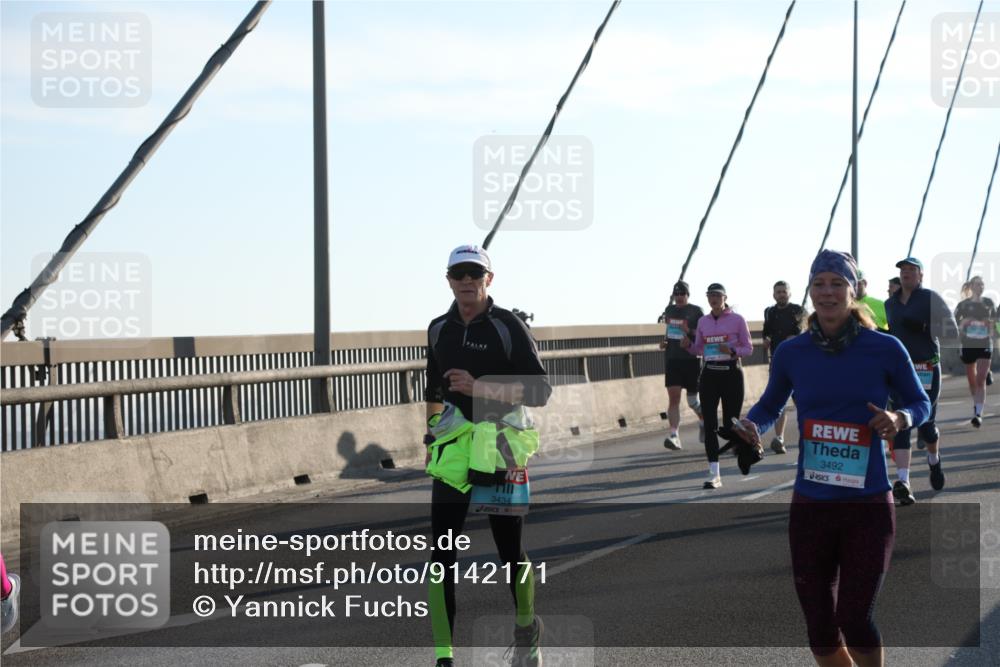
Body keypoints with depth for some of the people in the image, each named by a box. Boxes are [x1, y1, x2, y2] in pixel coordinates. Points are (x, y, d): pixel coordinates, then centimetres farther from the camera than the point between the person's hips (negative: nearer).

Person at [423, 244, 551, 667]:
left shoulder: (508, 326, -7)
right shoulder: (439, 329, 9)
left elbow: (540, 391, -12)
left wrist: (481, 387, -22)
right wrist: (430, 438, 24)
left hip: (502, 445, -3)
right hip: (453, 446, 4)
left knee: (510, 547, 8)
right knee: (441, 554, -6)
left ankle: (526, 632, 33)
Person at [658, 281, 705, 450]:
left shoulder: (696, 312, -3)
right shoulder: (669, 310, 12)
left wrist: (689, 331, -21)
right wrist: (664, 341, 8)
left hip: (691, 360, -3)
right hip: (672, 359, 3)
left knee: (693, 401, 5)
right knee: (673, 398, -9)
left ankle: (704, 423, 35)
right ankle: (674, 436, -14)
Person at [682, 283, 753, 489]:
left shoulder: (737, 320, -3)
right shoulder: (703, 321, 8)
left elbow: (748, 348, 0)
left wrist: (732, 351, -19)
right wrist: (688, 346, -4)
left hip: (731, 373, -3)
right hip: (709, 374, 3)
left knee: (729, 428, -1)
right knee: (709, 425, -5)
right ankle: (714, 475, -4)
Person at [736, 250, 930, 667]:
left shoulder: (884, 349, -6)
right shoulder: (791, 353, 1)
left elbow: (921, 404, 6)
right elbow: (769, 407, 15)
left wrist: (900, 419, -16)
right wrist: (752, 428, -7)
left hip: (868, 507, -3)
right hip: (810, 507, 3)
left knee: (855, 622, -10)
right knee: (820, 630, 6)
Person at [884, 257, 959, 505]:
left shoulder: (931, 299, -3)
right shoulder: (890, 304, 12)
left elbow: (951, 331, -9)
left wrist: (922, 326, -22)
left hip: (927, 370, -3)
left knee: (926, 423, 3)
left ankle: (934, 460, 37)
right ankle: (903, 482, -16)